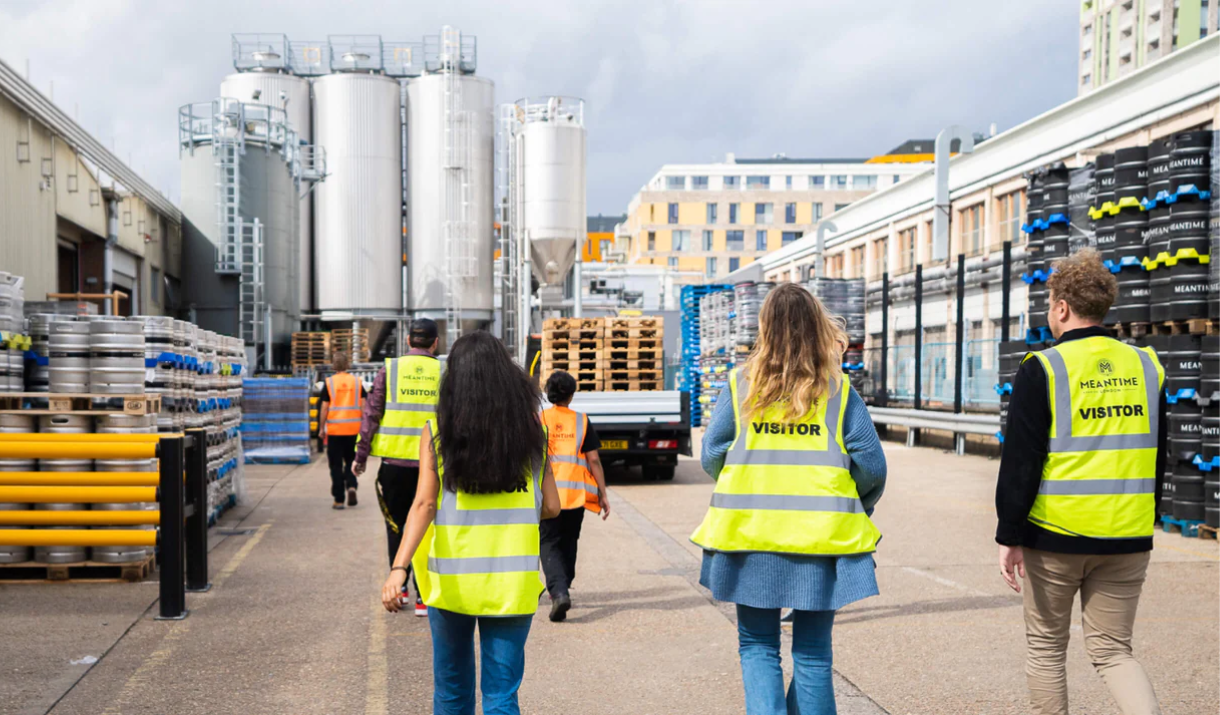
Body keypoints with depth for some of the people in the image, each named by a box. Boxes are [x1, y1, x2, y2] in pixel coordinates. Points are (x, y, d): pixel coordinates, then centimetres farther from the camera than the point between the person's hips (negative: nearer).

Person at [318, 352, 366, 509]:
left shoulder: (329, 383, -2)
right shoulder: (357, 382, 3)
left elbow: (324, 408, -4)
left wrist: (322, 429, 3)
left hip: (334, 429, -2)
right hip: (353, 429, 2)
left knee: (336, 465, 5)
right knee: (350, 461, 17)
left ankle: (339, 500, 6)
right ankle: (351, 486, -7)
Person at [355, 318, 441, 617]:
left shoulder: (389, 369, 1)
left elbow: (371, 414, 1)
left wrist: (361, 455, 8)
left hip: (394, 461, 1)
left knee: (396, 526, 16)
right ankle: (423, 596, 5)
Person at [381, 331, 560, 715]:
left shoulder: (437, 431, -4)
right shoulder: (532, 429, 0)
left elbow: (423, 505, -14)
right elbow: (550, 507, 2)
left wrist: (398, 568, -18)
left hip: (452, 581, 0)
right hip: (511, 582, 0)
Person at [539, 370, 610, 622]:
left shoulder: (538, 419, -1)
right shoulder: (582, 421, 3)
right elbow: (593, 460, 1)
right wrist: (602, 495, 5)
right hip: (576, 493, 2)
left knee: (550, 544, 1)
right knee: (568, 542, 20)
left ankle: (559, 591, -20)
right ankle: (562, 589, 31)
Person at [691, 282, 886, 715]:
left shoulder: (740, 385, -2)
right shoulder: (839, 390, -1)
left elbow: (712, 457, 0)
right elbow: (872, 466, -3)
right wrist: (859, 506, 17)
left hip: (750, 536, 0)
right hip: (822, 537, 0)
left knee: (757, 646, 12)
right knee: (812, 652, 11)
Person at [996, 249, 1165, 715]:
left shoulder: (1043, 369, -9)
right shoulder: (1145, 366, 7)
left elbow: (1020, 461, -12)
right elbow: (1156, 457, 14)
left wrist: (1010, 535, -6)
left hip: (1055, 537, -4)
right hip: (1127, 540, 4)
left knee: (1045, 648, 13)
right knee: (1113, 650, 13)